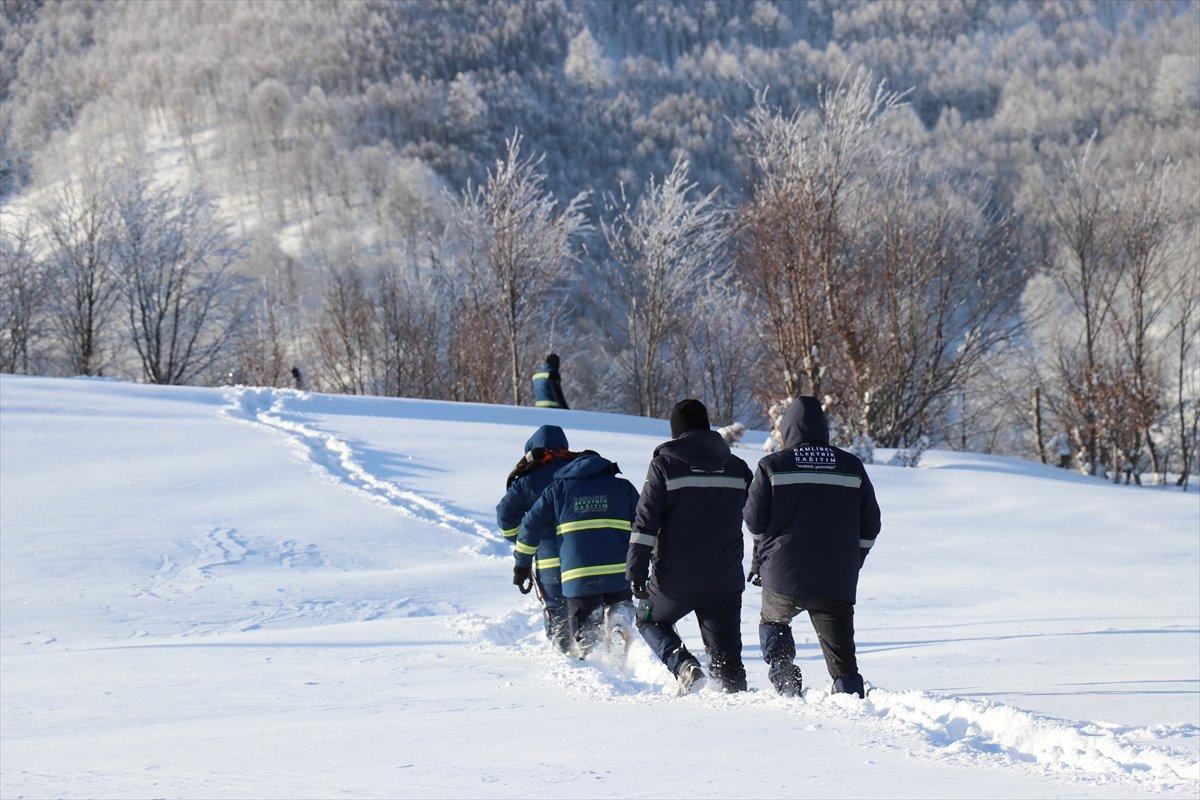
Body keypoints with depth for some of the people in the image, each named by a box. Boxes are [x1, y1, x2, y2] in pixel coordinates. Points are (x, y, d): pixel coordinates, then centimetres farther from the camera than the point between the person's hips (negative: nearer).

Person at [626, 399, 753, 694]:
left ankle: (683, 665, -1)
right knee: (725, 652, 11)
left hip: (675, 578, -3)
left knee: (649, 619, 22)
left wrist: (636, 568, -7)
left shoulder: (665, 463, -6)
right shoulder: (736, 467, 6)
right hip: (725, 580, 3)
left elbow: (646, 521, -10)